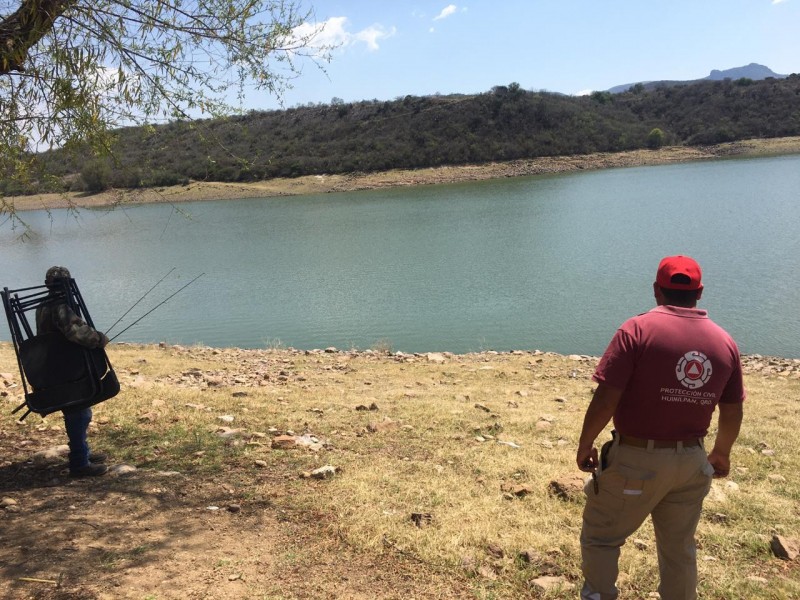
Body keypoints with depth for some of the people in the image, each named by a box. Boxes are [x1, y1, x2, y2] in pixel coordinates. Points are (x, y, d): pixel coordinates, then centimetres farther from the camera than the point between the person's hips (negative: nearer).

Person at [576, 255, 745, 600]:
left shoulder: (638, 330, -15)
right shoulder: (724, 342, 1)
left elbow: (605, 401, -19)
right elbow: (733, 414, 8)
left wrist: (585, 445, -5)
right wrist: (721, 453, 26)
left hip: (635, 460, -5)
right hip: (691, 463, 5)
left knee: (600, 538, 15)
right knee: (679, 551, 22)